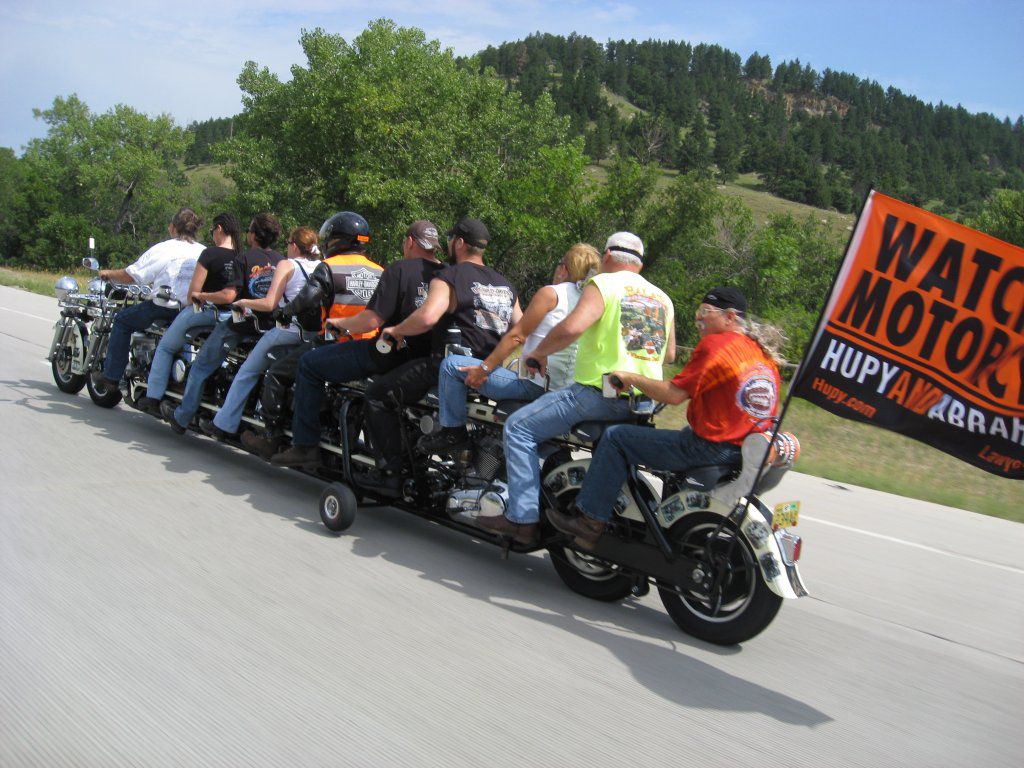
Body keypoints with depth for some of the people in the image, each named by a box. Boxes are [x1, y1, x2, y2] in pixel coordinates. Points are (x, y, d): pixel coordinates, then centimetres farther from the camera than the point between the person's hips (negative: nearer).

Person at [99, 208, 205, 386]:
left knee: (122, 319, 15)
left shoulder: (162, 249, -5)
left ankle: (111, 376, 12)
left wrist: (108, 274, 16)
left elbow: (130, 275, -3)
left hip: (165, 309, -5)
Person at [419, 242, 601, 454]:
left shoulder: (550, 293, -10)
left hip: (533, 385, -9)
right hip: (565, 388, 9)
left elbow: (517, 336, -12)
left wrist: (484, 368, -7)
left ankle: (453, 431, 5)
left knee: (451, 364, 0)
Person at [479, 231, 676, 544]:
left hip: (600, 392, -8)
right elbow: (670, 355, 23)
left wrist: (539, 352, -5)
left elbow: (571, 327, -22)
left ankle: (522, 517, -12)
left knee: (519, 427, -3)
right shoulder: (663, 298, 16)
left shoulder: (603, 284, -5)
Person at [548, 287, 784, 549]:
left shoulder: (714, 344, -12)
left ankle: (590, 523, 0)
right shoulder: (763, 350, 13)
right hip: (749, 449, 9)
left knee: (616, 437, -2)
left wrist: (630, 377, -4)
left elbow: (675, 394, -16)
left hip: (711, 446, -9)